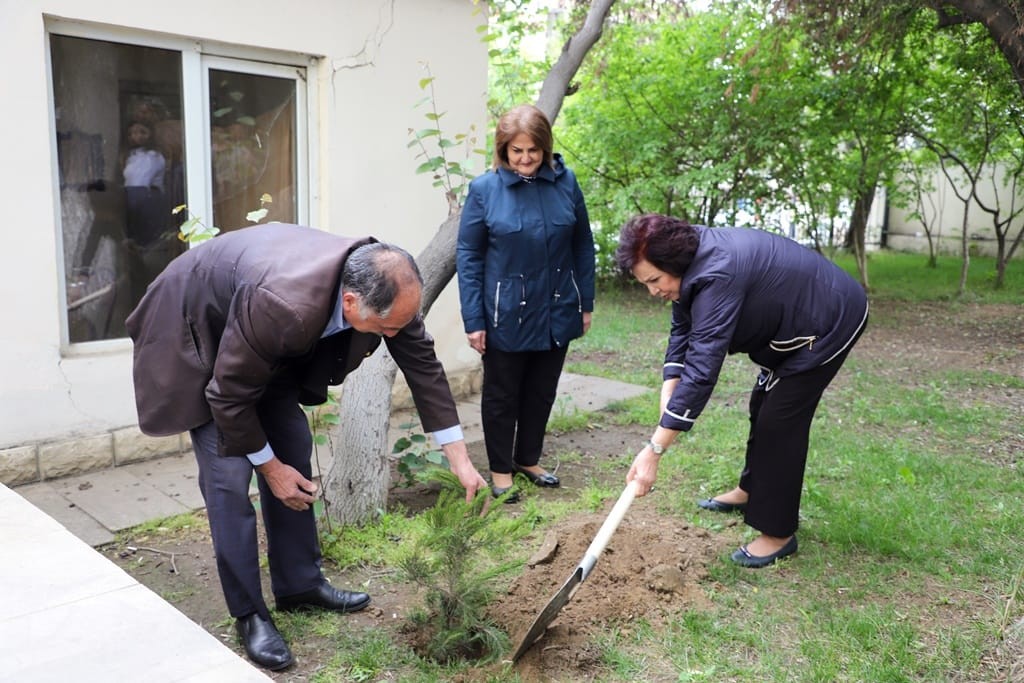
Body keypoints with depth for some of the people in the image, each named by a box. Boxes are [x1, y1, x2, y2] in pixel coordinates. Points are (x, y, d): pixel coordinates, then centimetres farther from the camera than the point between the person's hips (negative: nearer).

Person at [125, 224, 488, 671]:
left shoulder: (383, 286, -25)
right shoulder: (282, 305, -44)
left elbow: (423, 364, -13)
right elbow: (229, 395, -29)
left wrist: (460, 460, -11)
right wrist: (269, 467, -16)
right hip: (197, 334, -6)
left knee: (295, 458, 5)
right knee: (229, 477, -11)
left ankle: (300, 584, 21)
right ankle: (249, 614, 4)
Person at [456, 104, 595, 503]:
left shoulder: (565, 183, -3)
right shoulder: (484, 190, -9)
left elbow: (583, 245, 5)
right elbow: (468, 257, -7)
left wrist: (586, 303, 5)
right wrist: (473, 321, -10)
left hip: (556, 312, 3)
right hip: (506, 316, -3)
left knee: (542, 392, 17)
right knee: (502, 395, 11)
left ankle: (528, 459, 36)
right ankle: (500, 470, 28)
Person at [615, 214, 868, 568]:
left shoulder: (717, 276, -38)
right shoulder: (691, 261, -9)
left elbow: (702, 369, -43)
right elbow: (682, 331, -3)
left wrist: (654, 449, -43)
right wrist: (669, 389, -19)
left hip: (830, 321, -10)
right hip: (793, 323, 10)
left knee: (780, 420, -10)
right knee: (764, 404, 20)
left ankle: (778, 534, 3)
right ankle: (751, 490, 41)